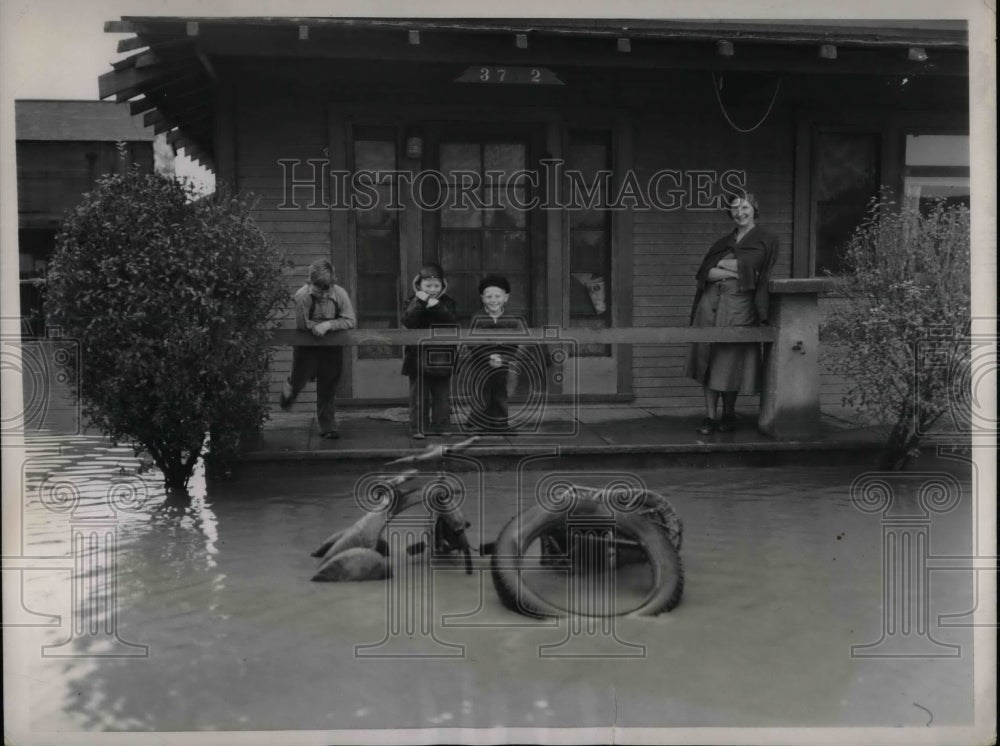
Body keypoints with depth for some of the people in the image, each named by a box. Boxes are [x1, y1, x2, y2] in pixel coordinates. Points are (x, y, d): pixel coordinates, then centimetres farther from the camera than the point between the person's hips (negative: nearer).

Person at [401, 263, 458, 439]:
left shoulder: (447, 302, 5)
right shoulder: (412, 302, 1)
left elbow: (453, 322, -11)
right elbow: (408, 322, -16)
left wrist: (437, 306, -21)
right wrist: (419, 302, -23)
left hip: (442, 356, 2)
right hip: (418, 356, -2)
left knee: (442, 395, 8)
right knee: (419, 396, 1)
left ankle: (441, 426, 16)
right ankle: (418, 428, 6)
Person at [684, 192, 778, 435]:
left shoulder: (766, 241, 6)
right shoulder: (723, 242, 17)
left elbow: (751, 269, -8)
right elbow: (705, 273, 3)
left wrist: (723, 265, -2)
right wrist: (735, 272, -8)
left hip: (739, 306, -4)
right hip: (711, 304, 4)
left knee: (729, 363, -2)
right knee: (709, 362, 0)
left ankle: (728, 415, 15)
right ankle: (710, 416, 5)